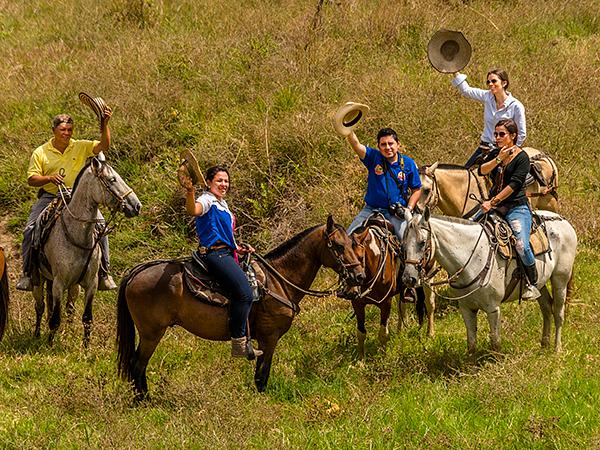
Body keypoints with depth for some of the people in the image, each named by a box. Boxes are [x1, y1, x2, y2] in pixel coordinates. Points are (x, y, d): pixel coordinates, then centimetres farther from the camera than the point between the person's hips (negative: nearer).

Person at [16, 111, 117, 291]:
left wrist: (104, 125, -26)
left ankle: (103, 272, -4)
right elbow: (31, 179, 1)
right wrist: (49, 178, -19)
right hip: (49, 197, 0)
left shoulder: (81, 147, 3)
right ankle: (27, 273, -3)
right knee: (30, 230, -18)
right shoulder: (41, 153, 2)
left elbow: (103, 146, -11)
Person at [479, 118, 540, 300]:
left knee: (522, 245, -24)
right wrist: (499, 159, -16)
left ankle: (532, 284, -8)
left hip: (517, 208, -6)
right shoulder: (495, 154, 12)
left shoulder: (522, 157, -7)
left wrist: (493, 202, -17)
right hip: (495, 207, 7)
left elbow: (514, 184, -14)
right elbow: (482, 170, -3)